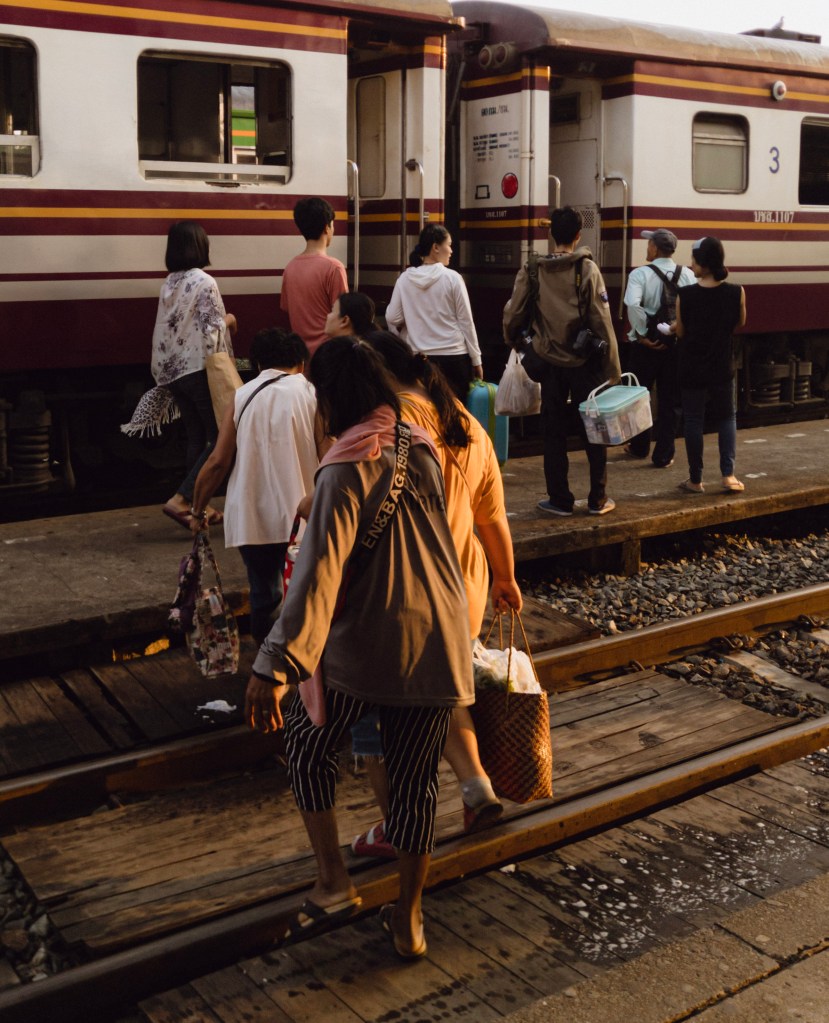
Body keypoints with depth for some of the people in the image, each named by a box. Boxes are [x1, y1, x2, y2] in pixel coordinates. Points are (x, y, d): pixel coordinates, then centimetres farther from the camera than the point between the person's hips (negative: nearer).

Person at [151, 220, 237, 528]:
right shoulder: (204, 282, -14)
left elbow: (172, 328, 11)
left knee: (196, 439, 14)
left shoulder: (169, 284, 9)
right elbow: (211, 332, -16)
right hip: (200, 370, -8)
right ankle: (181, 500, -10)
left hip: (174, 372, 8)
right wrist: (228, 321, 2)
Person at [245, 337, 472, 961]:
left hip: (365, 645, -5)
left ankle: (334, 881, 15)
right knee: (416, 779, 14)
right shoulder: (423, 451, 4)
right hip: (437, 642, 6)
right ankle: (409, 921, 26)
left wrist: (277, 666, -28)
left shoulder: (347, 470, -16)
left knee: (309, 743, 20)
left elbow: (319, 574, -25)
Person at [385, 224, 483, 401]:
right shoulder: (452, 278, -7)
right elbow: (466, 321, -3)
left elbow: (392, 318, 2)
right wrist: (476, 359, 4)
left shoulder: (404, 279, 0)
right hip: (453, 356, -2)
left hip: (419, 357, 2)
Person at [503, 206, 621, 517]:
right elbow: (602, 321, -12)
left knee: (554, 433, 10)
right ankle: (598, 499, 15)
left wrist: (514, 340, 21)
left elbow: (512, 314, -1)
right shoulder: (587, 269, -9)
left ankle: (559, 499, 13)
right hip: (584, 362, -1)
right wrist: (613, 368, -6)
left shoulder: (532, 270, -2)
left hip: (549, 361, 2)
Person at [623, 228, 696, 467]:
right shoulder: (686, 275, -1)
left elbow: (633, 305, -26)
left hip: (646, 345, -2)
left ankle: (639, 447, 30)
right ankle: (664, 455, 12)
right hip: (675, 344, 2)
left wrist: (641, 334, -16)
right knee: (670, 401, 10)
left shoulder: (641, 274, -11)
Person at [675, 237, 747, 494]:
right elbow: (740, 323, 7)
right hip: (722, 367, 2)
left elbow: (680, 332, -4)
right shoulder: (736, 292, -9)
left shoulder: (685, 294, -14)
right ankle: (728, 474, 8)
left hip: (692, 368, -1)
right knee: (727, 417, 17)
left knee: (694, 421, 8)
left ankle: (695, 480, 13)